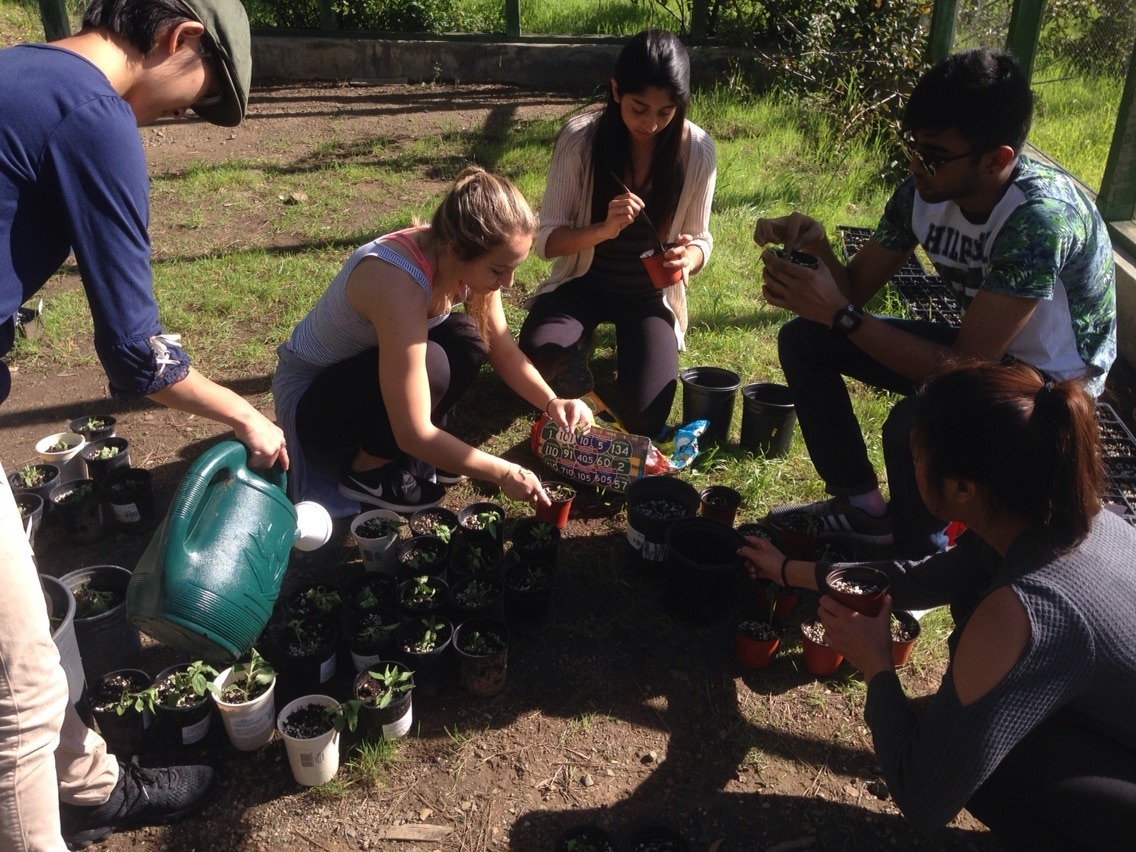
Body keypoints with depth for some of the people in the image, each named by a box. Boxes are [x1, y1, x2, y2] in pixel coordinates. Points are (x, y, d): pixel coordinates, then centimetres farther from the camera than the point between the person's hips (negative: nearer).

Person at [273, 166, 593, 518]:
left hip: (363, 362, 7)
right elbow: (412, 434, -35)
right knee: (431, 364, -31)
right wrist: (504, 473, -27)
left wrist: (552, 403, -18)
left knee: (467, 340, -16)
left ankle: (401, 454, 3)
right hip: (308, 395, -7)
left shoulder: (463, 260, -16)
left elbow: (503, 350, -2)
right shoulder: (399, 285, -38)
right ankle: (365, 472, -6)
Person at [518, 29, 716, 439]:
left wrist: (688, 257, -28)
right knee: (537, 356, -32)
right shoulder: (580, 137, -18)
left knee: (643, 419, -15)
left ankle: (632, 347, 19)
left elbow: (699, 238, -3)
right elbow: (547, 239, -16)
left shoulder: (697, 149, -15)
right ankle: (579, 347, 7)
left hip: (649, 294, 1)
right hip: (584, 282, -1)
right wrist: (604, 229, -35)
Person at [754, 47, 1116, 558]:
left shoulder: (1040, 218, -34)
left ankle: (917, 566, -3)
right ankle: (861, 505, 10)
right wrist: (817, 250, -27)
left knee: (914, 425, -37)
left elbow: (966, 367, -33)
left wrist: (840, 315, -36)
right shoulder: (927, 188, -14)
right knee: (803, 340, -2)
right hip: (977, 344, 7)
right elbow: (856, 288, -5)